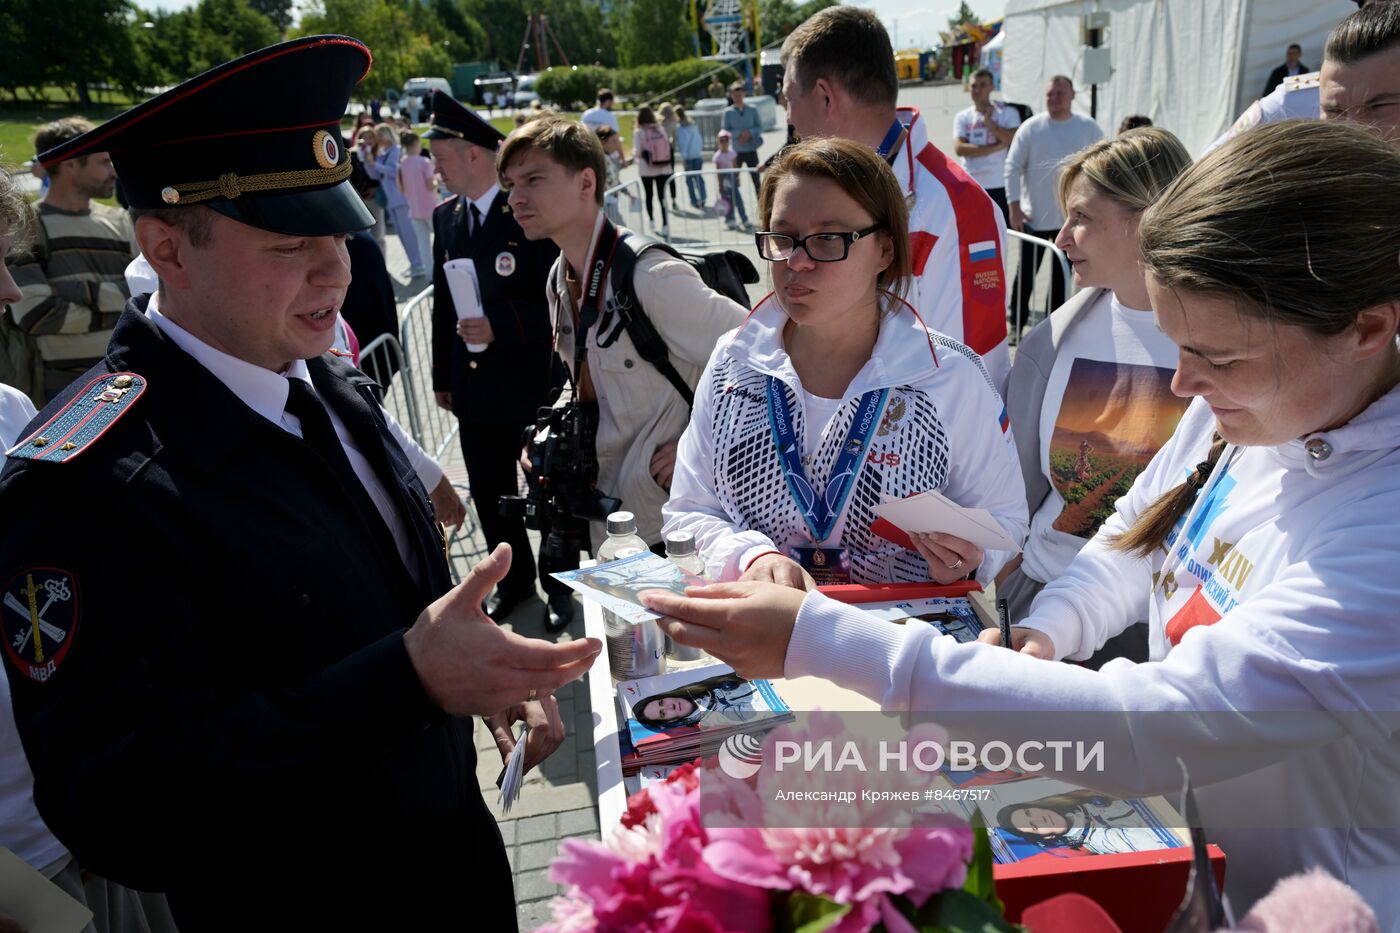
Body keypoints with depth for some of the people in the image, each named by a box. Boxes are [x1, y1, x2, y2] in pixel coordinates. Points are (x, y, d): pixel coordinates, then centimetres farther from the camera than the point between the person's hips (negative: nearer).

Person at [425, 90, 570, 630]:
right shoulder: (446, 217, 10)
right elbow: (443, 302, 15)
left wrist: (501, 324, -23)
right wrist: (442, 375, 16)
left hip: (532, 385, -6)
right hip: (473, 388, 6)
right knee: (488, 494, 15)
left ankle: (560, 587, 27)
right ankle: (514, 581, 35)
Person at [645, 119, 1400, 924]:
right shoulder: (1241, 405, -5)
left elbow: (1150, 729, -35)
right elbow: (1138, 534, 11)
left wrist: (822, 638, -36)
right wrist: (1047, 632, -10)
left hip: (1266, 904, -6)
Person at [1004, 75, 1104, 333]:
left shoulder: (1089, 128, 1)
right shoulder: (1030, 127, -3)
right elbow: (1013, 167, -3)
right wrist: (1015, 207, -9)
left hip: (1073, 217, 2)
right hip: (1035, 216, -2)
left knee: (1063, 275, 10)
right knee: (1026, 273, 1)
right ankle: (1017, 323, 12)